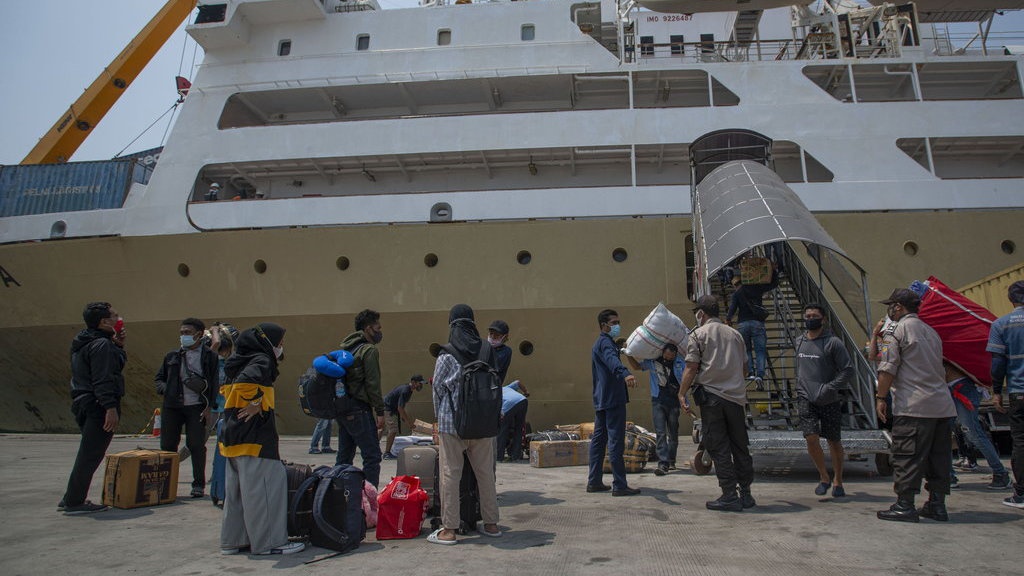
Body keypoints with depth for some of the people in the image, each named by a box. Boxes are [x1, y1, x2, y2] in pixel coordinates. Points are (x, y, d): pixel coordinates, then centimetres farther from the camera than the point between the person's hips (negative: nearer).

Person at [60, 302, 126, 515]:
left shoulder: (84, 344, 17)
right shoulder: (101, 344, -15)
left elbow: (111, 365, 24)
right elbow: (102, 379, -22)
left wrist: (117, 345, 11)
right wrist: (111, 407, -25)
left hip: (84, 405, 11)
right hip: (99, 407, -10)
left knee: (87, 455, 18)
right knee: (91, 455, -4)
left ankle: (71, 499, 25)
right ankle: (74, 502, 2)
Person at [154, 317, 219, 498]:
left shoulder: (209, 356, 2)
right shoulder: (172, 356, 12)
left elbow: (213, 383, 0)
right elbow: (159, 378, 21)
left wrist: (209, 407, -6)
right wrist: (165, 389, 0)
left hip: (197, 407, -3)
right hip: (172, 406, 4)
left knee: (196, 445, -2)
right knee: (167, 445, 5)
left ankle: (199, 485, 8)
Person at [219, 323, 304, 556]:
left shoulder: (242, 361, 17)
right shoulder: (261, 361, -12)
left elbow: (229, 389, 27)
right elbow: (246, 382, -33)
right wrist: (255, 403, -19)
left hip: (233, 436, 10)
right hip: (254, 439, -10)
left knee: (237, 489, 16)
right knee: (265, 487, -5)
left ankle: (233, 540, 24)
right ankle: (269, 542, 0)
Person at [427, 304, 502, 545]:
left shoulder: (446, 356, -7)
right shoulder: (487, 352, 2)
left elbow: (438, 388, 0)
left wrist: (439, 418, 14)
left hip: (452, 422, -3)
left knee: (450, 474, 4)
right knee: (485, 473, 12)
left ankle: (449, 530, 8)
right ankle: (491, 524, 22)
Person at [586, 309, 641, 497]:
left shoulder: (599, 343, 21)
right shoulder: (605, 342, -12)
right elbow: (612, 360, -34)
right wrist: (625, 374, -52)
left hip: (601, 400, 11)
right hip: (613, 399, -11)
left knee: (599, 439, 11)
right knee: (616, 441, -8)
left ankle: (594, 481, 16)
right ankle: (619, 485, -6)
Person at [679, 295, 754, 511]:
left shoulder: (698, 334, -2)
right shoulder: (734, 334, 13)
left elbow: (691, 368, -8)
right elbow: (744, 367, 16)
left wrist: (682, 394, -3)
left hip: (711, 396, -5)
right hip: (736, 396, 5)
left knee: (719, 448, 1)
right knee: (740, 446, 12)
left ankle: (729, 496, 1)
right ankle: (746, 494, 17)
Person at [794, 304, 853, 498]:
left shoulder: (833, 342, -8)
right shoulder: (799, 342, 9)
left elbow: (848, 369, -9)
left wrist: (829, 388, -17)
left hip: (830, 401, -3)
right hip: (807, 400, 3)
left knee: (834, 441, 9)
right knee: (811, 438, -9)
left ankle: (837, 481, 27)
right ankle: (824, 478, 11)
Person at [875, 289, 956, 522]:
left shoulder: (898, 330, -5)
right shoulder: (931, 331, 18)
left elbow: (888, 369, -11)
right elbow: (939, 369, 22)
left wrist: (880, 397, -6)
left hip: (913, 406, -8)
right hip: (944, 406, 8)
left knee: (907, 456, -4)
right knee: (939, 457, 12)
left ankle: (904, 505, -2)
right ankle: (937, 505, 18)